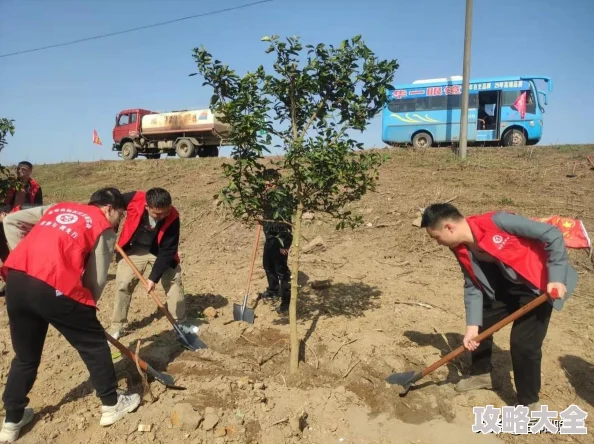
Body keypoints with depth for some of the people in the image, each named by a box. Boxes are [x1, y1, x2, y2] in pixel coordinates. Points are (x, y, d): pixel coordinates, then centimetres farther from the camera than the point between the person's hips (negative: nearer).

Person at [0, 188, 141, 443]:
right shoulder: (104, 229, 8)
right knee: (94, 344, 13)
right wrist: (85, 307, 18)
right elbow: (96, 280, 4)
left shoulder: (58, 208, 26)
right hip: (53, 286, -6)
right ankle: (112, 405, 25)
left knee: (25, 355, 24)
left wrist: (27, 258, 19)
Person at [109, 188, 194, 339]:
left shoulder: (172, 218, -31)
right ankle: (117, 327, 13)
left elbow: (168, 251, -25)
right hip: (134, 249, 0)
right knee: (123, 284, -3)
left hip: (160, 251, 0)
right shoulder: (134, 200, -32)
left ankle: (180, 322, 13)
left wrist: (153, 277, -27)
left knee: (174, 280, -4)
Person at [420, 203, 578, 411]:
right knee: (480, 326, 11)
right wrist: (472, 325, -12)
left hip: (539, 284, -7)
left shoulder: (497, 222, -33)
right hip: (505, 285, 7)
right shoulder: (461, 250, -10)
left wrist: (556, 277, -28)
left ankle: (528, 404, 12)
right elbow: (473, 287, -4)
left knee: (523, 343, -10)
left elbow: (552, 234, -26)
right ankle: (482, 374, 37)